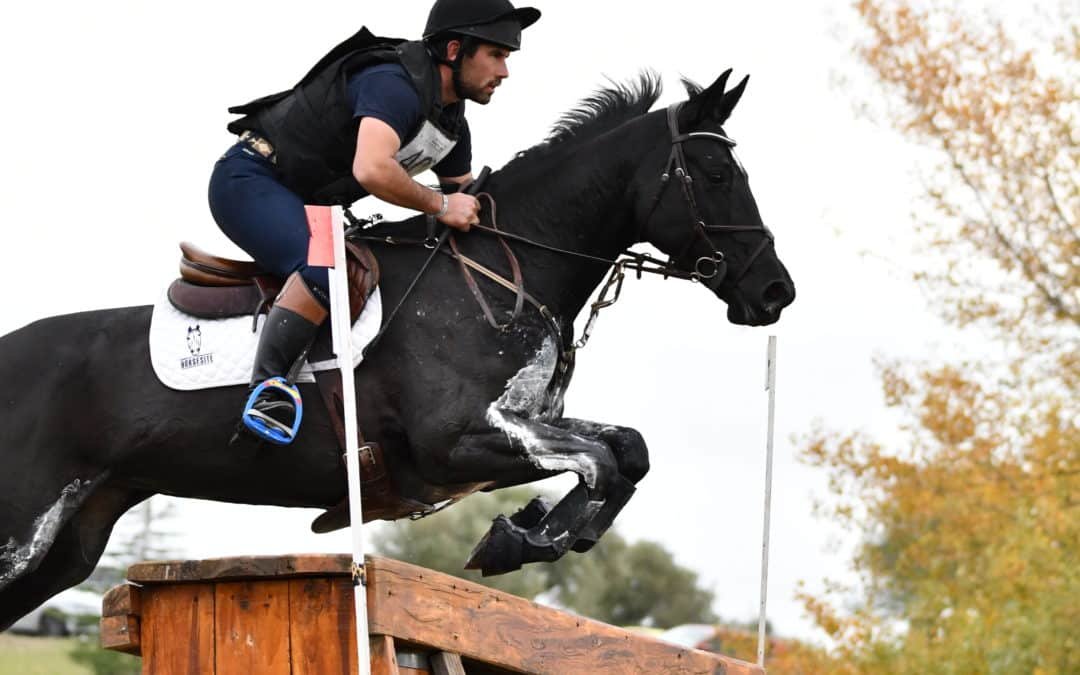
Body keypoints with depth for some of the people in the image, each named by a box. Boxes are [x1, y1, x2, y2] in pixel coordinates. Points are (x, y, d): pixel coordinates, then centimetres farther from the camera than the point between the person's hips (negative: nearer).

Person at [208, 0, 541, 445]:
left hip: (300, 204, 11)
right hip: (250, 180, -11)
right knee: (328, 268, -33)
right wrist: (441, 206, -25)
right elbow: (372, 170, -39)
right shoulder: (395, 84, -24)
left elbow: (471, 203, 18)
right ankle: (268, 387, -29)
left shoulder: (452, 124, 8)